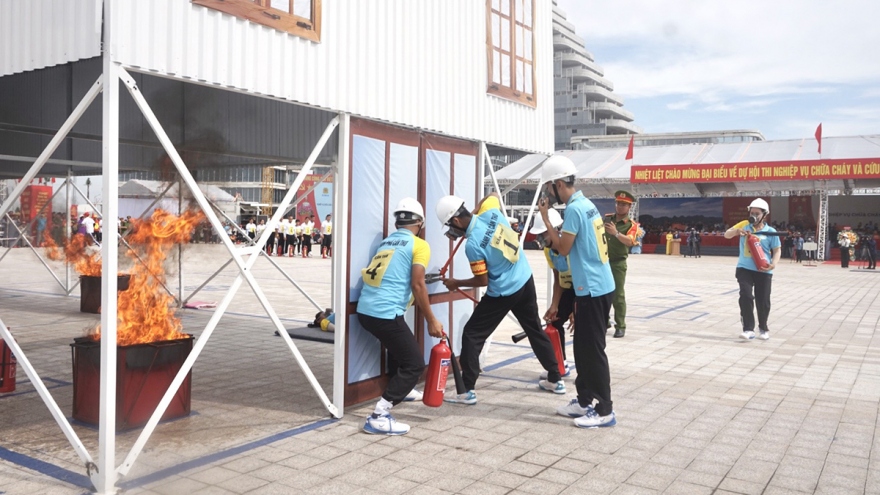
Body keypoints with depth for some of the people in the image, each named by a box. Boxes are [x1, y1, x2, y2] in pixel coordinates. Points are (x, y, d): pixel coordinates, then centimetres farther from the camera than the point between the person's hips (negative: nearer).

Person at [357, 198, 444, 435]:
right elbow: (417, 285, -9)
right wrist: (431, 321, -2)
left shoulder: (385, 242, 20)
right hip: (386, 314, -8)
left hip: (365, 310, 8)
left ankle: (401, 389, 47)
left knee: (400, 346, 32)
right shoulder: (419, 245, 0)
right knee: (414, 364, 0)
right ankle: (379, 417, -9)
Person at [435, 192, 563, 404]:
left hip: (503, 293, -8)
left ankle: (467, 391, 3)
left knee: (472, 335, 2)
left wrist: (456, 283, 0)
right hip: (526, 280, 8)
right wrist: (475, 211, 15)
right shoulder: (490, 212, -8)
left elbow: (482, 281, -14)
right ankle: (555, 380, 31)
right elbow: (494, 194, 18)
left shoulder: (473, 244, -24)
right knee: (535, 330, 22)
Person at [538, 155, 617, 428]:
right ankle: (585, 401, 25)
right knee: (582, 347, 16)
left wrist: (546, 219, -5)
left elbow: (563, 249, -12)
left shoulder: (574, 209, -17)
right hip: (597, 286, 10)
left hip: (593, 289, -10)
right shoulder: (586, 204, 13)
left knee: (593, 351, -3)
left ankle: (604, 411, 4)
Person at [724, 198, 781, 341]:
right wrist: (736, 231, -22)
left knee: (763, 301, 8)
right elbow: (726, 235, 0)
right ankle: (748, 329, -8)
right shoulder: (744, 225, 3)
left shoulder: (771, 231, -1)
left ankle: (763, 328, 30)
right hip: (744, 268, 0)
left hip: (763, 271, 0)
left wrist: (773, 263, -15)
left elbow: (777, 250, 4)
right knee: (745, 297, -13)